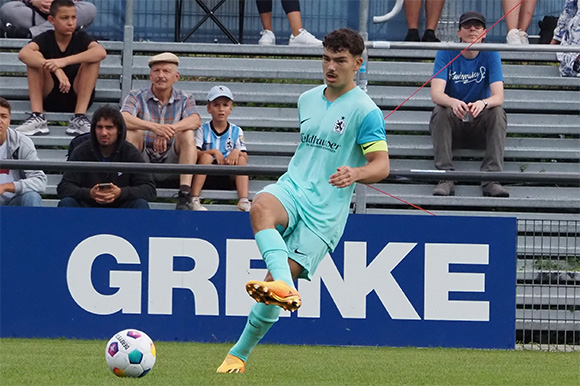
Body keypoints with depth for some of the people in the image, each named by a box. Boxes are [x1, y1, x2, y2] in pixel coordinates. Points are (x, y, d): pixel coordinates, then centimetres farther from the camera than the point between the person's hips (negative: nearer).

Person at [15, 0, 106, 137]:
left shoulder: (81, 38, -2)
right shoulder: (45, 39, -2)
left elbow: (101, 52, -25)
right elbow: (23, 53, -25)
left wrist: (64, 61, -37)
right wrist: (56, 69, -39)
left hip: (77, 98, 0)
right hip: (48, 98, 0)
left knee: (93, 58, -19)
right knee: (35, 57, -19)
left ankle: (79, 117, -26)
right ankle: (37, 118, -27)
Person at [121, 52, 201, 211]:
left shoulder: (184, 99, 7)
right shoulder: (137, 97, 3)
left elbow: (196, 121, -16)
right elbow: (123, 119, -19)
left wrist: (169, 130, -37)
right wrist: (154, 127, -37)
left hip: (169, 162, 1)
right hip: (143, 160, -1)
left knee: (187, 133, -23)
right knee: (132, 131, -24)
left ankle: (185, 193, -35)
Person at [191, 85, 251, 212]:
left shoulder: (236, 131, 11)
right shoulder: (203, 130, 6)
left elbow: (245, 157, 2)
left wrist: (237, 152, -20)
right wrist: (214, 152, -20)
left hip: (229, 177, 2)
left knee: (241, 159, -22)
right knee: (207, 156, -28)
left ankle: (244, 201, -39)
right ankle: (194, 200, -40)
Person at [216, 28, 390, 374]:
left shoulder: (365, 111, -5)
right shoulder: (308, 100, 16)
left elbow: (382, 166, -10)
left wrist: (356, 173, -29)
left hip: (326, 210, -5)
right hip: (292, 189, 5)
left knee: (285, 272, -11)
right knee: (262, 207, -33)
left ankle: (240, 354, 2)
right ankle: (284, 287, -51)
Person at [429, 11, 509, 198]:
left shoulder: (490, 55, -5)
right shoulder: (446, 54, -7)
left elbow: (498, 96, -16)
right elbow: (436, 93, -19)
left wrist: (483, 103, -41)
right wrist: (453, 103, -44)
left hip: (479, 123, 1)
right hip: (452, 123, -1)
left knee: (497, 112, -27)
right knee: (440, 110, -30)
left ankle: (491, 178, -35)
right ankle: (445, 178, -37)